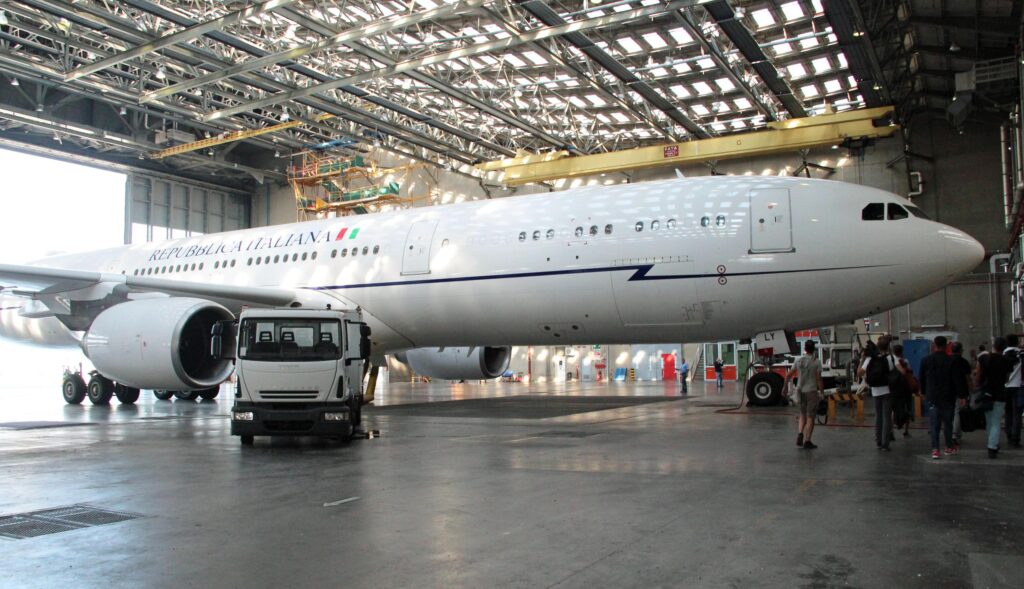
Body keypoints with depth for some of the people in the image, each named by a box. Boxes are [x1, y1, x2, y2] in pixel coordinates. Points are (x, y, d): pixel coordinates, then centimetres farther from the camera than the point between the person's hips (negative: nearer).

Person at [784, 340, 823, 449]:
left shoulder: (798, 360, 2)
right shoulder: (816, 362, -10)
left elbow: (789, 375, 5)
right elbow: (819, 379, -13)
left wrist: (785, 386, 19)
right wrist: (822, 392, -4)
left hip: (800, 391, 4)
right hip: (811, 391, -4)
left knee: (803, 414, 19)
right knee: (810, 417, 4)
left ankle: (800, 434, 0)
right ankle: (807, 441, 5)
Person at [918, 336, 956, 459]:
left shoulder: (926, 360, -2)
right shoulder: (950, 361, -6)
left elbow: (922, 380, 5)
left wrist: (925, 393, 16)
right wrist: (954, 395, 8)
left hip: (931, 397, 0)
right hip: (947, 397, 0)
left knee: (934, 423, -1)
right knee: (948, 422, 13)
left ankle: (935, 449, -8)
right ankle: (949, 447, 23)